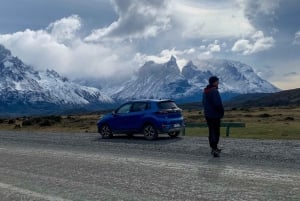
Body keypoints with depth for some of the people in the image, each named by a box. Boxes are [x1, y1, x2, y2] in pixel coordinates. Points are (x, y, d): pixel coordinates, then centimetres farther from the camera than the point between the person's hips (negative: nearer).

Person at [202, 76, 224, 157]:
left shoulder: (205, 91, 11)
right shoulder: (214, 91, -18)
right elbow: (218, 104, -22)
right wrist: (222, 112, -8)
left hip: (207, 115, 9)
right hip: (215, 115, -8)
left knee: (211, 131, 15)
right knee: (216, 132, -3)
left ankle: (214, 148, 25)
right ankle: (214, 149, -6)